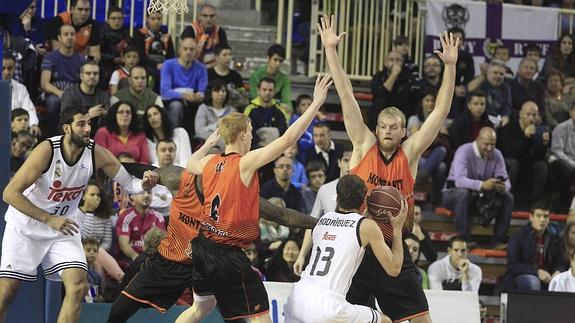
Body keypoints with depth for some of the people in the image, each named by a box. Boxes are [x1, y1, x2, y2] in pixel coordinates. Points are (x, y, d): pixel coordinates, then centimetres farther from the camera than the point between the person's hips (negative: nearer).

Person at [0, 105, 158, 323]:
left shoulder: (96, 154, -12)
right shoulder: (47, 150, -25)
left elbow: (128, 182, -3)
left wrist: (144, 184, -28)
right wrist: (49, 219, -28)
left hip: (62, 226, 4)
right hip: (25, 225, -4)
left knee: (78, 287, -13)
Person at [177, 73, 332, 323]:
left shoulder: (210, 162, 4)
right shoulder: (246, 162, -15)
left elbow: (190, 165, 31)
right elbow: (288, 138, -20)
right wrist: (316, 103, -18)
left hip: (203, 246, 8)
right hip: (229, 254, -8)